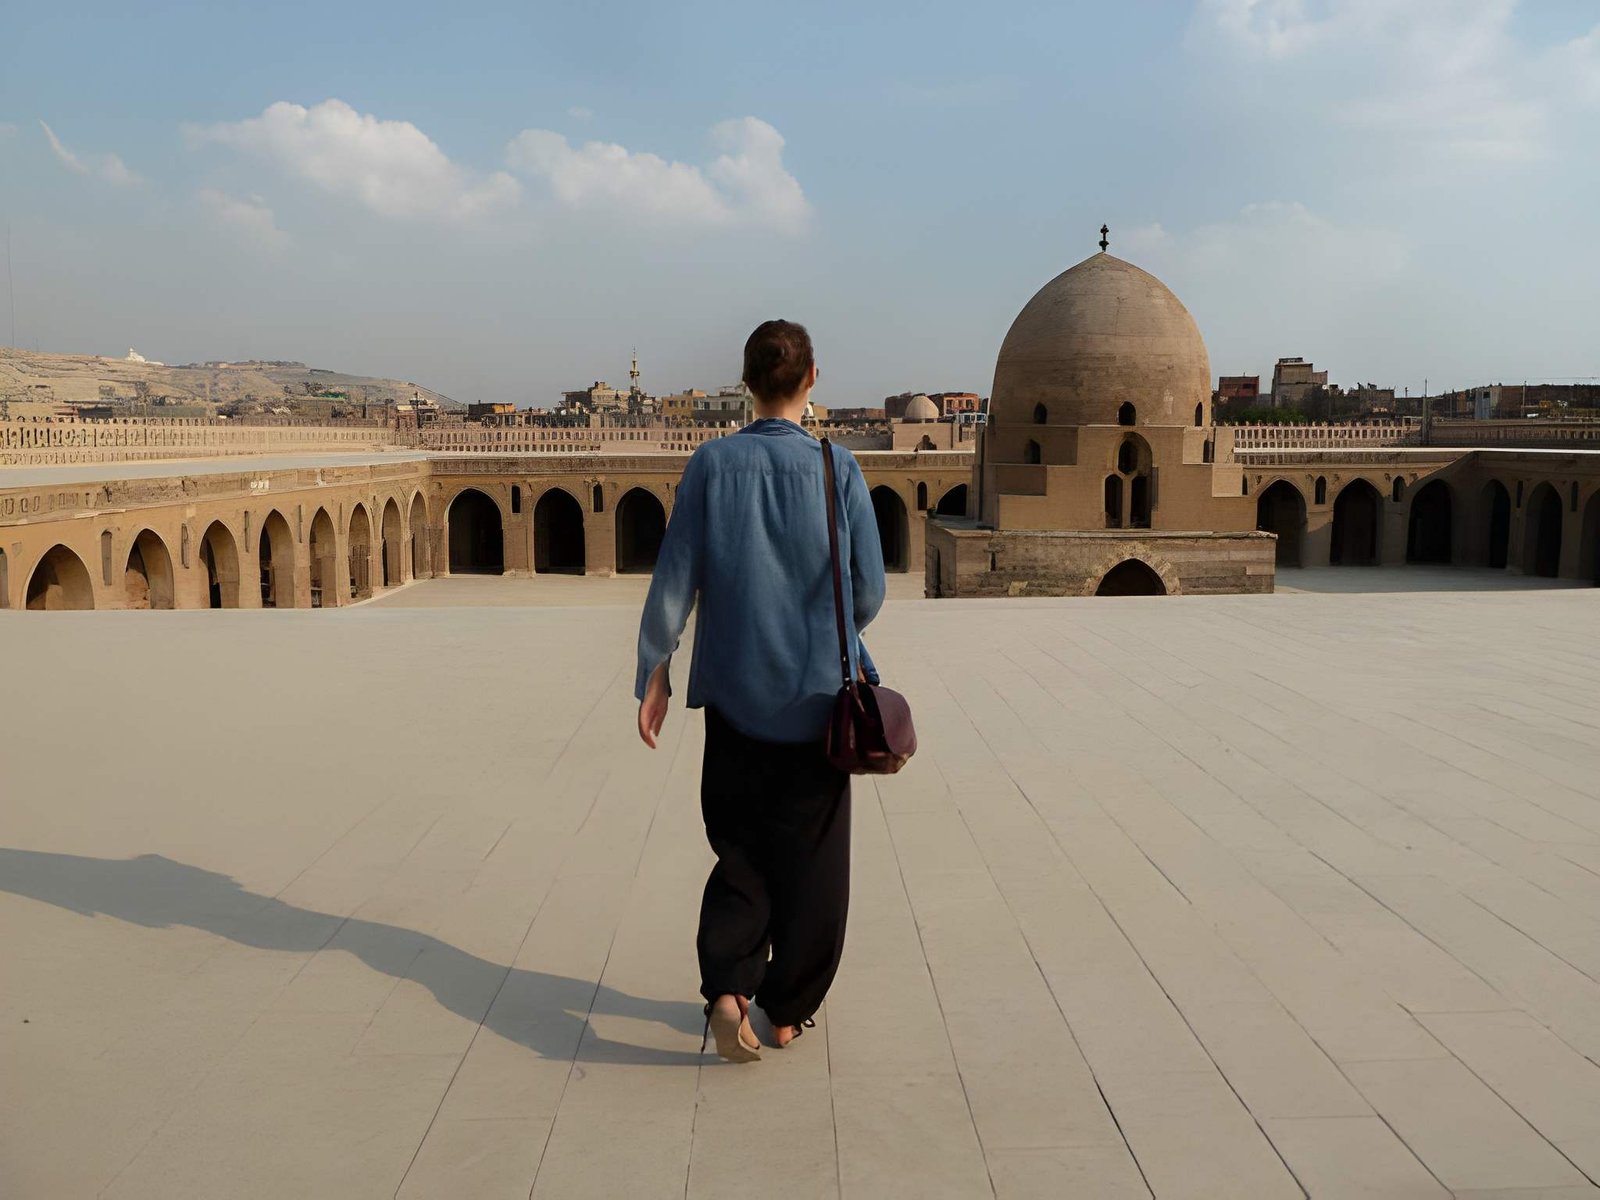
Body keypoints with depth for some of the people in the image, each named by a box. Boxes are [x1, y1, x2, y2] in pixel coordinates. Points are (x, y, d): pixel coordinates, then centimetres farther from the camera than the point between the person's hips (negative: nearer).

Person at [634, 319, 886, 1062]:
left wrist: (654, 675, 3)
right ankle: (788, 1009, 22)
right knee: (809, 860, 13)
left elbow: (674, 583, -6)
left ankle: (727, 987, -2)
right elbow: (869, 591, -3)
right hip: (817, 697, -1)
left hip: (735, 697, 1)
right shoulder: (837, 468, -8)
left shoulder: (712, 464, -5)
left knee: (740, 850, 15)